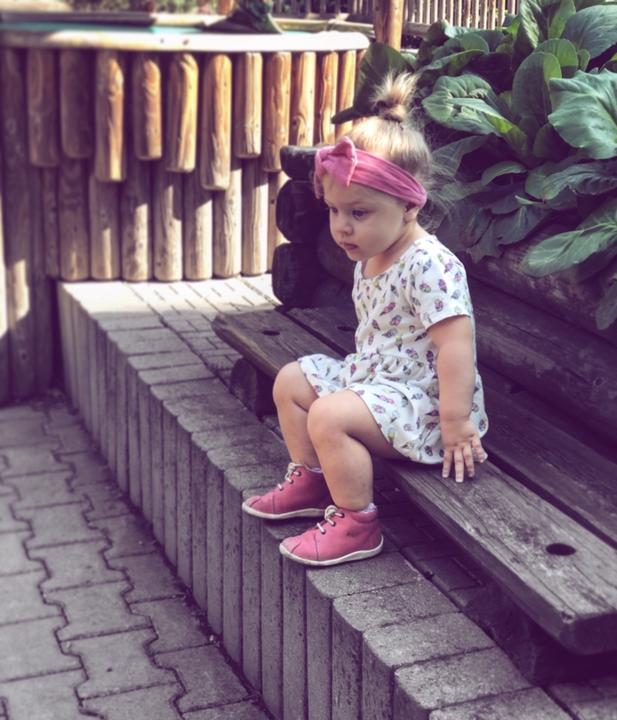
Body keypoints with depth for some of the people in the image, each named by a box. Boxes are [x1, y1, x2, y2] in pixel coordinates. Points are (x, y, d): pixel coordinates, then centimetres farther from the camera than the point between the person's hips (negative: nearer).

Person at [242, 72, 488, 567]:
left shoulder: (429, 266, -25)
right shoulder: (369, 259, 6)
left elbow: (455, 345, -28)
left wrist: (456, 422, -28)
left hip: (420, 400, -10)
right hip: (371, 376, 10)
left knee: (329, 416, -28)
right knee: (292, 381, 13)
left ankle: (355, 524, -13)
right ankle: (310, 480, 21)